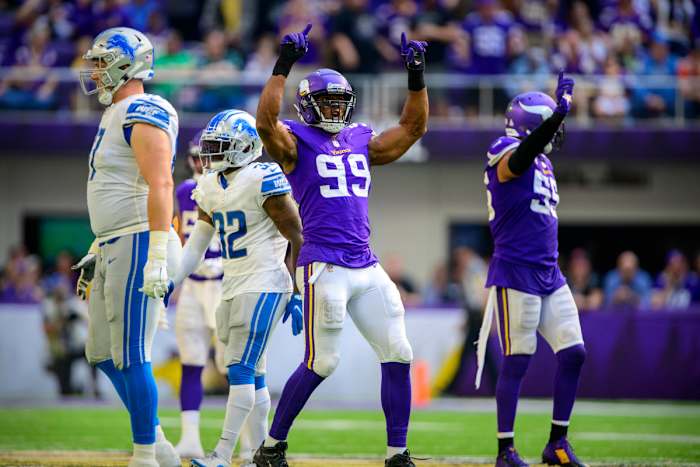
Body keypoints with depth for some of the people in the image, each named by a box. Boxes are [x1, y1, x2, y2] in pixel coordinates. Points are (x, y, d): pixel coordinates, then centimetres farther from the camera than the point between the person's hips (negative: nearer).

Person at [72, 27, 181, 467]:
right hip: (115, 248, 11)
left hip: (138, 247, -11)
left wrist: (157, 256, -28)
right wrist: (98, 252, 26)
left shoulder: (143, 116, -14)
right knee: (103, 353, 13)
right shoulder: (117, 116, 18)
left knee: (131, 357, -8)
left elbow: (160, 186, -23)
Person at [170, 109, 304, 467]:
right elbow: (197, 244, 19)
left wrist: (297, 295, -14)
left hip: (264, 286, -9)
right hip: (233, 289, 9)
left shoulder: (263, 181, -13)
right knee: (251, 374, 9)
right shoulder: (209, 187, 12)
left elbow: (298, 237, -12)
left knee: (241, 370, -12)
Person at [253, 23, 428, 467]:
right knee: (321, 363, -7)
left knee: (398, 355, 2)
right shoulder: (297, 142, 0)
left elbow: (413, 127, 22)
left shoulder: (361, 141, 17)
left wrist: (417, 76, 12)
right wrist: (284, 65, -22)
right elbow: (266, 121, -20)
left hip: (368, 268, 6)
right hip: (325, 267, -6)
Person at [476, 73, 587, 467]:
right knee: (518, 360, -7)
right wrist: (562, 110, -43)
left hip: (549, 275, 8)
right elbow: (528, 147, -32)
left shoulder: (543, 164, 18)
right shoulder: (507, 156, -9)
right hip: (515, 274, -8)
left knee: (574, 353, 2)